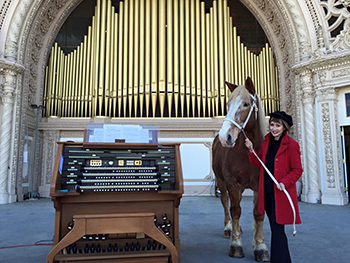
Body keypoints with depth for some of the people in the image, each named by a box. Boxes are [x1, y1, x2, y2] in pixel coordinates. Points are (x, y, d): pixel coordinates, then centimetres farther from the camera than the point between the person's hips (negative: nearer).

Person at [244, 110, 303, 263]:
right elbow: (258, 164, 12)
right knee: (275, 229, 18)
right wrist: (251, 149, -2)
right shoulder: (266, 143, 10)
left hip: (281, 193, -7)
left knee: (277, 229, -5)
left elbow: (297, 170, -8)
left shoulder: (291, 145, -9)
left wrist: (284, 182, -23)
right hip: (267, 193, 7)